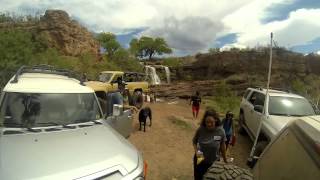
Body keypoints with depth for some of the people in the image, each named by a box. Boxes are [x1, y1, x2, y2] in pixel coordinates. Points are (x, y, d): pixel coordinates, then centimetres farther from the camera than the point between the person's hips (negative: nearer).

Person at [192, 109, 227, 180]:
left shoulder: (221, 131, -19)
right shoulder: (200, 129, -20)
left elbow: (222, 146, -5)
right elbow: (194, 141, -4)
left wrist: (225, 159, 6)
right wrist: (196, 151, -20)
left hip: (213, 162, 0)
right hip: (200, 160, 0)